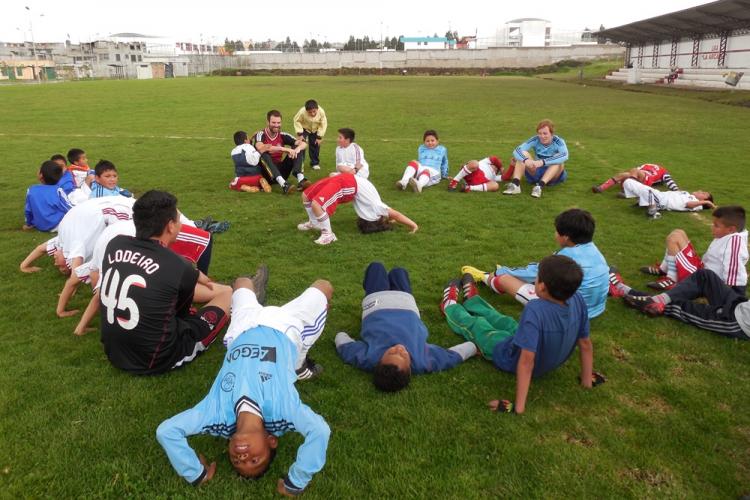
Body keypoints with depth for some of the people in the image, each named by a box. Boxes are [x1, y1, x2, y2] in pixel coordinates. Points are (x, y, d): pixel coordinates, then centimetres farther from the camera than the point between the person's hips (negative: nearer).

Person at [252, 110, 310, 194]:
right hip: (265, 173, -4)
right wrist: (285, 149, -34)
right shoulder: (260, 135, -11)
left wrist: (297, 149, -29)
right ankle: (283, 184, -47)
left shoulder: (282, 135, 2)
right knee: (263, 154, -33)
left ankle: (301, 180, -33)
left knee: (299, 149, -8)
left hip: (281, 172, 4)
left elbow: (303, 143, -4)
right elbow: (260, 148, -33)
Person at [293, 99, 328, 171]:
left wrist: (319, 137, -15)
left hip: (315, 130, 2)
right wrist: (300, 134, -21)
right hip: (304, 129, -2)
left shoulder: (321, 112, -32)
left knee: (315, 146, 8)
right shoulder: (302, 112, -37)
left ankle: (315, 163, 26)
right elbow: (297, 121, -18)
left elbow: (323, 124, -16)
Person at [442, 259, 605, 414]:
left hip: (510, 358, -5)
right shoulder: (577, 300, -23)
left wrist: (519, 406, -35)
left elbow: (527, 360, -41)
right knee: (502, 321, 29)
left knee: (473, 323, 18)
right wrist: (587, 381, 2)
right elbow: (586, 344, -12)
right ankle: (471, 299, 56)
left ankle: (450, 306, 49)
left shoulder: (535, 310, -42)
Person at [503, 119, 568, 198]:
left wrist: (542, 162, -49)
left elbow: (564, 155, -38)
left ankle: (539, 186, -46)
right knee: (523, 154, -17)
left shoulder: (558, 141, -16)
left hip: (554, 175, -2)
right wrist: (526, 160, -44)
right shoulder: (535, 140, -10)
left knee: (559, 161, -31)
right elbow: (517, 150, -22)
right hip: (537, 173, 2)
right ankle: (515, 184, -36)